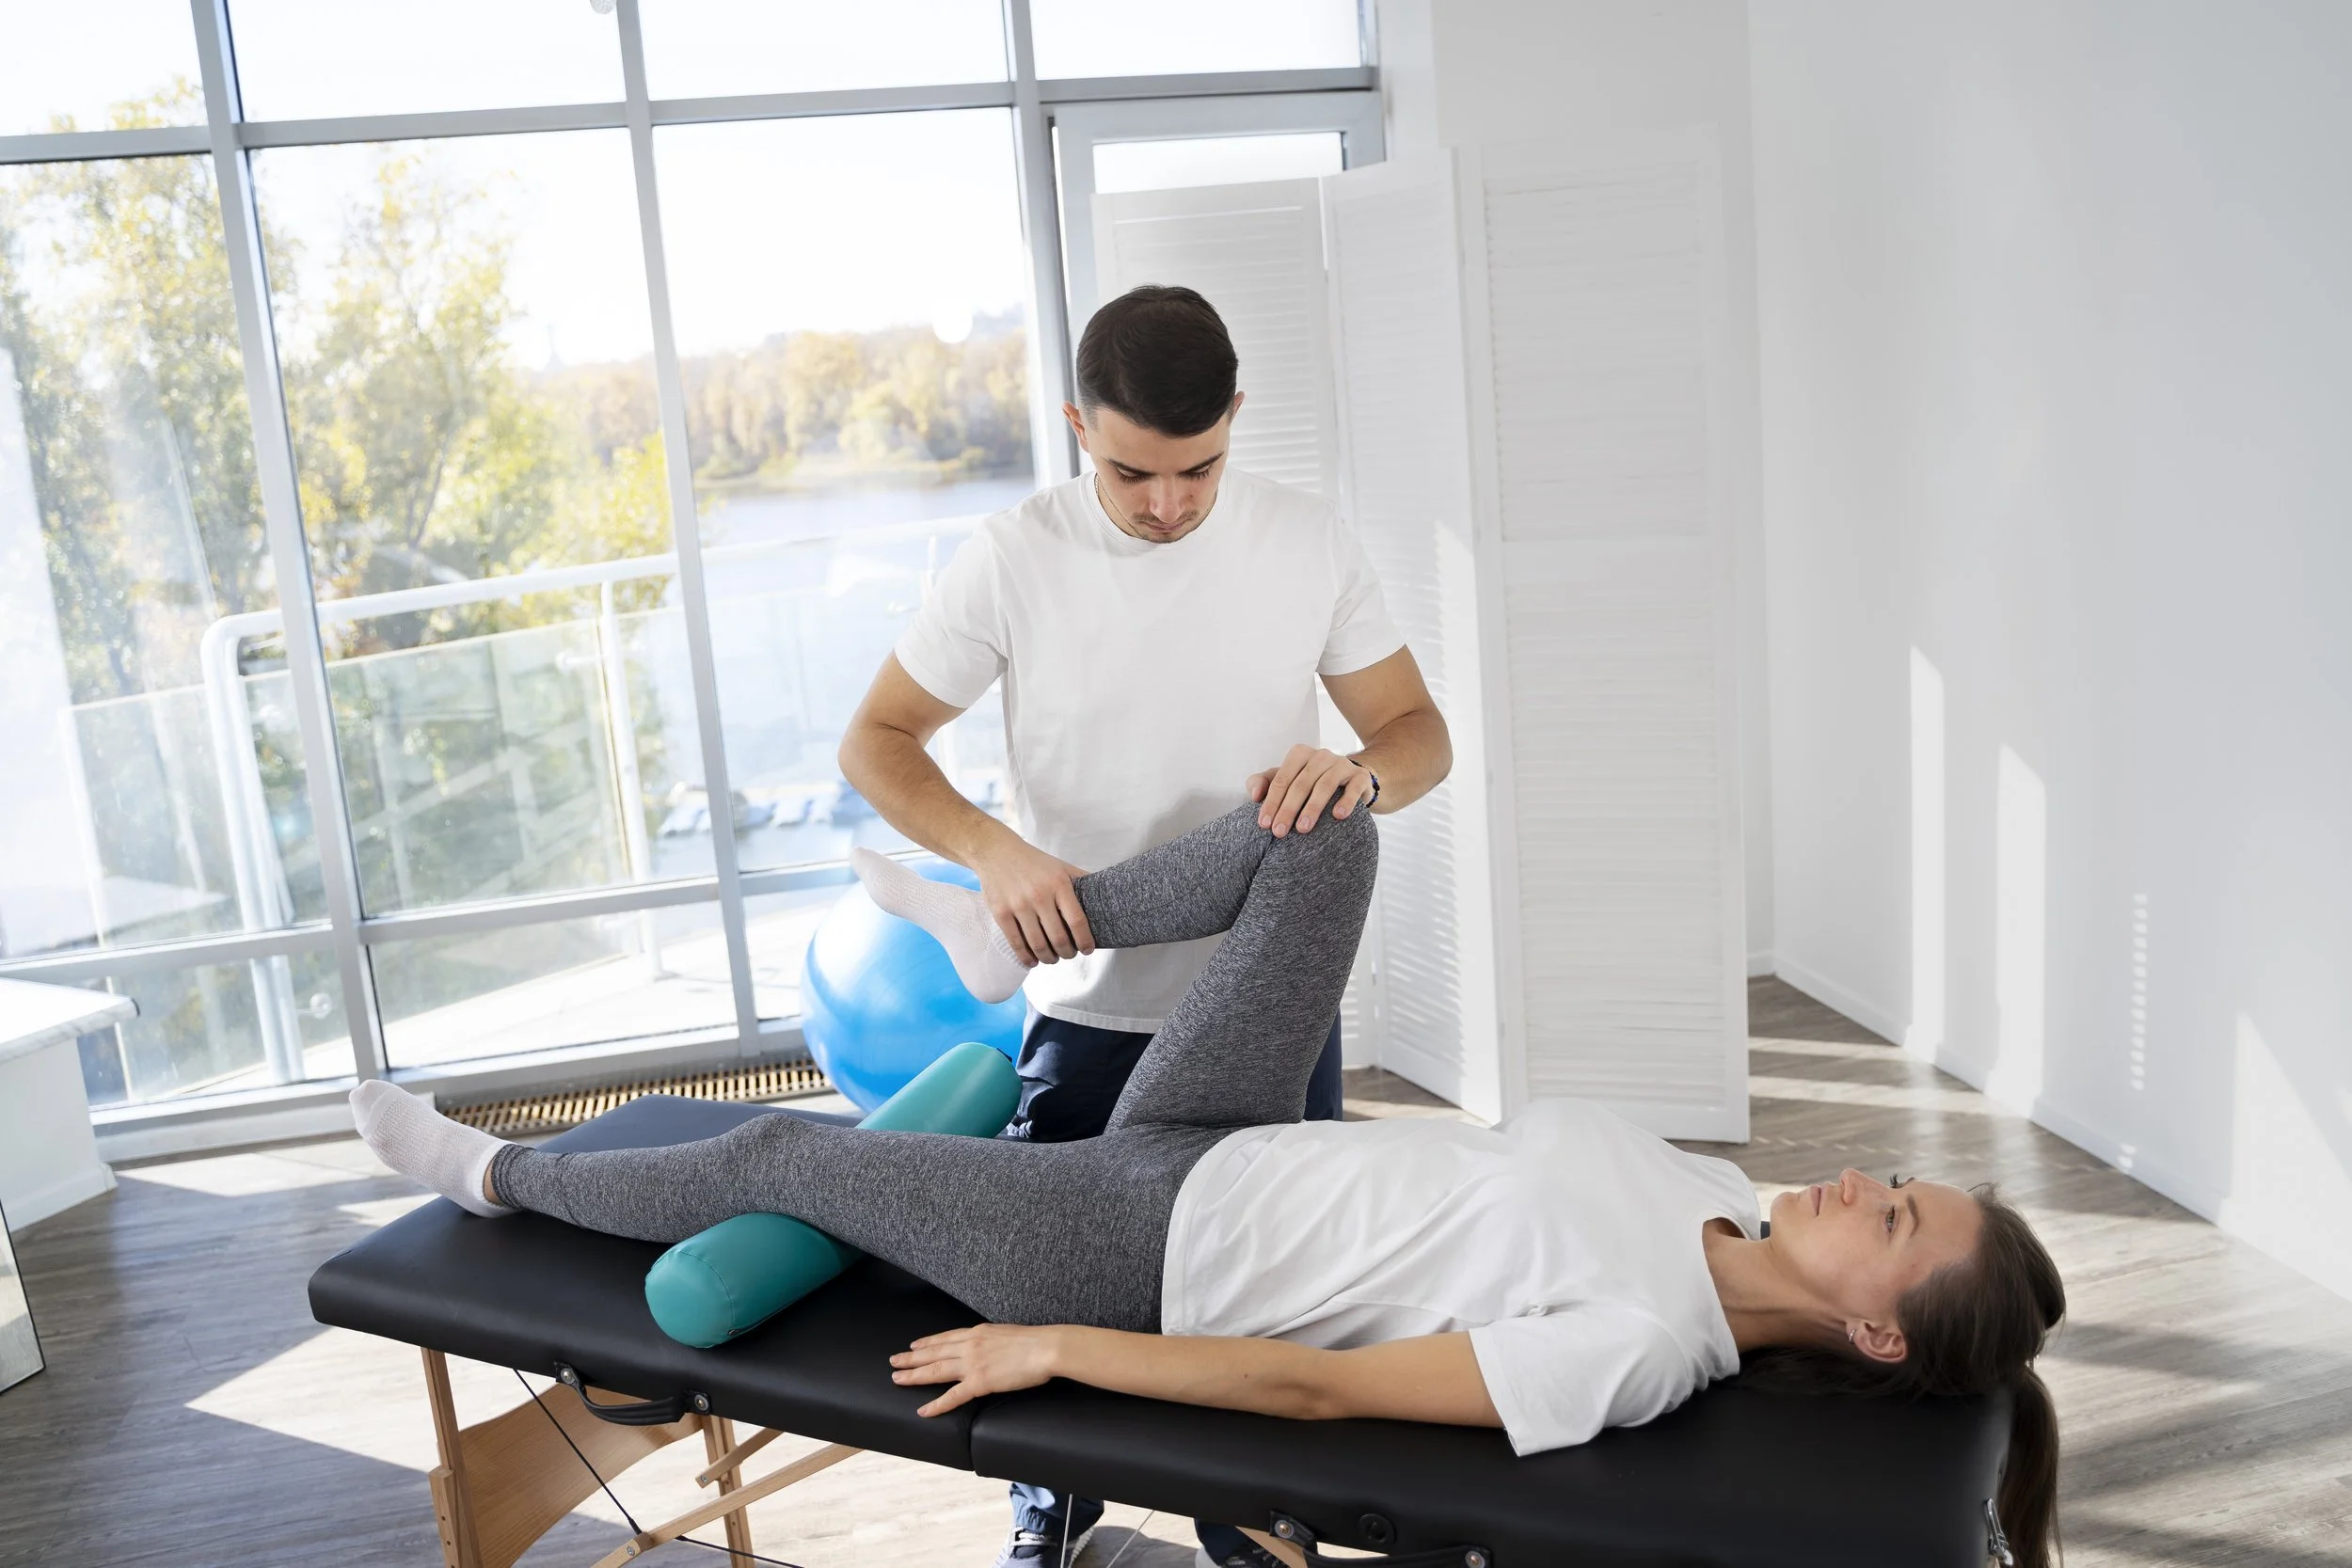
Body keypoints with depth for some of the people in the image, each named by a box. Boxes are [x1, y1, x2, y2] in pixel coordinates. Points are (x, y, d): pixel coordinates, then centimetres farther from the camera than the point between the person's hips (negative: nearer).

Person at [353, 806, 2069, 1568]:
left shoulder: (1643, 1348, -25)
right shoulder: (1719, 1192, -1)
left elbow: (1319, 1390, -26)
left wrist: (1053, 1349, -21)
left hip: (1144, 1257, -7)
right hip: (1223, 1151, 8)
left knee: (776, 1156, 0)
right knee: (1327, 832, -5)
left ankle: (497, 1174, 30)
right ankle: (1012, 924, 10)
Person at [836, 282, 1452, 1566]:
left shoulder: (1308, 540, -6)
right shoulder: (1011, 559, -11)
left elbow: (1421, 732, -1)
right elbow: (875, 741, -5)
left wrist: (1357, 772, -26)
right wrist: (994, 849, -24)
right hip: (1088, 1012, 0)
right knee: (1052, 1272, 14)